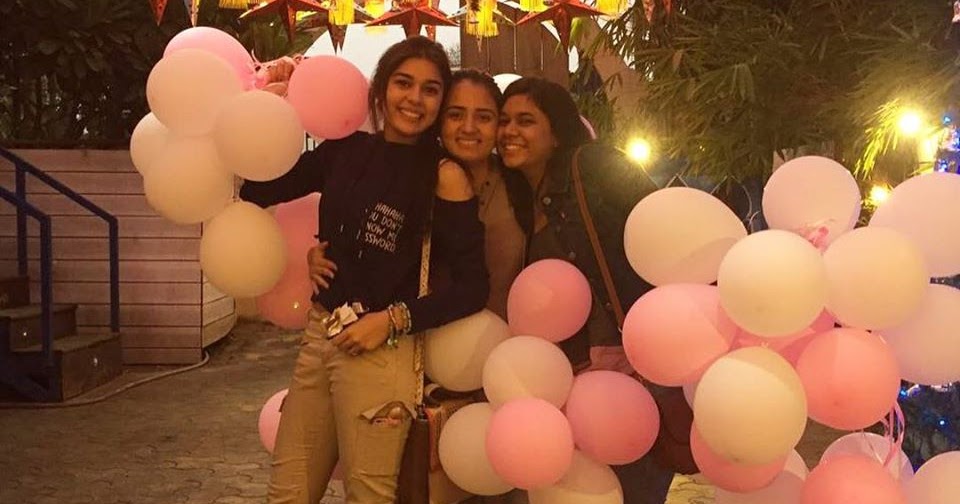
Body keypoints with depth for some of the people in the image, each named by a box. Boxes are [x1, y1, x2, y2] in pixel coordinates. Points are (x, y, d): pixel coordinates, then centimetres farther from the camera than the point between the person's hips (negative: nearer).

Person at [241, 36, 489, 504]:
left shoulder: (445, 175, -7)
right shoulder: (344, 151, 9)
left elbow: (473, 287, -10)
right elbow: (255, 193, 14)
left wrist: (393, 319, -16)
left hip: (382, 349, -5)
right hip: (319, 336, 5)